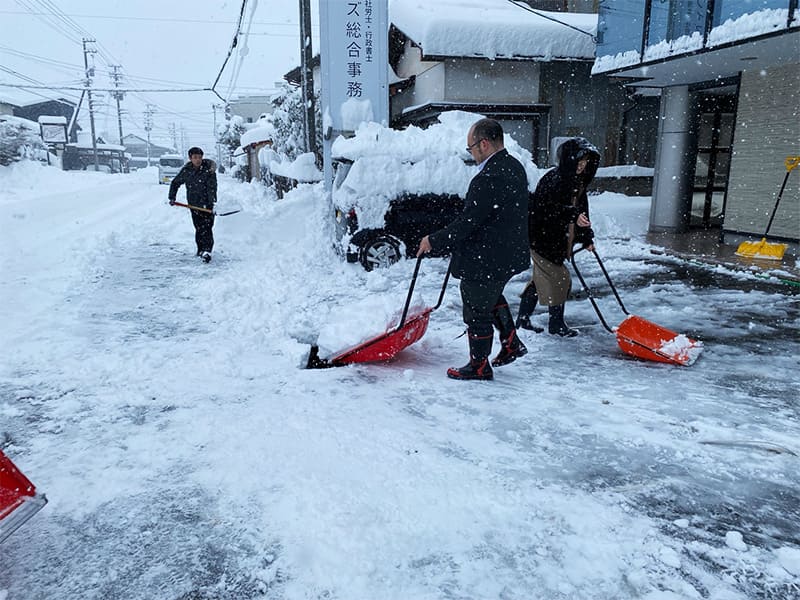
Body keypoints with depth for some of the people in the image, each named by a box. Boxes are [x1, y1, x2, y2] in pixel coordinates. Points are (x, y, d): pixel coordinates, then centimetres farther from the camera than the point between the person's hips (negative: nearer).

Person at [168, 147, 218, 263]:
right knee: (198, 228, 10)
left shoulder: (209, 170, -10)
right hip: (193, 204, 4)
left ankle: (207, 251, -17)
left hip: (207, 204, -4)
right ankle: (201, 249, 24)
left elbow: (212, 188, -16)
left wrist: (212, 204, -26)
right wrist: (172, 197, 10)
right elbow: (175, 183, 18)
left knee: (206, 228, -13)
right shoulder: (186, 170, 3)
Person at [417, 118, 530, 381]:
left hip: (485, 260, -10)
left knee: (477, 313, 7)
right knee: (492, 296, 32)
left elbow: (467, 223, -25)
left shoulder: (489, 178, -27)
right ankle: (511, 343, 36)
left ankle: (479, 366, 23)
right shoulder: (514, 167, 4)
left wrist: (434, 241, -12)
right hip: (510, 255, 10)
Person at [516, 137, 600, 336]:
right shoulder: (554, 179, -18)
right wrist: (573, 215, -40)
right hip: (542, 237, -10)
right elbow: (548, 207, -29)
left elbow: (581, 210, 18)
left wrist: (587, 238, 14)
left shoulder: (577, 182, 12)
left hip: (556, 240, 10)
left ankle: (523, 319, 25)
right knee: (560, 279, -4)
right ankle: (556, 324, 10)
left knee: (540, 278, 15)